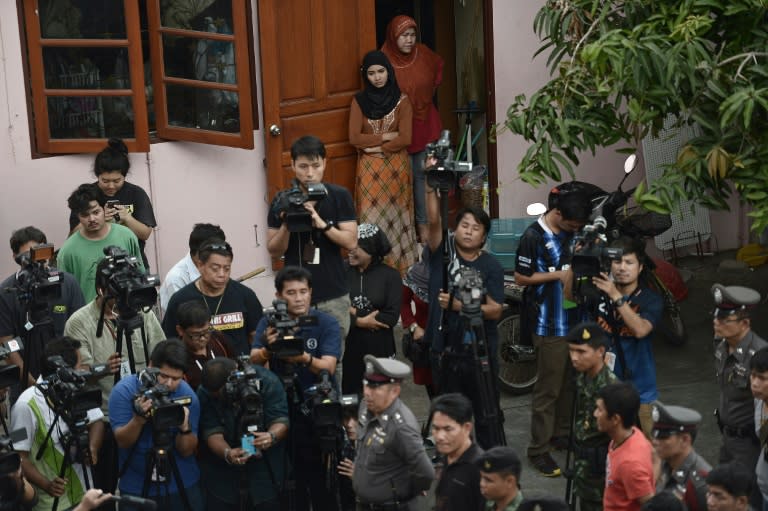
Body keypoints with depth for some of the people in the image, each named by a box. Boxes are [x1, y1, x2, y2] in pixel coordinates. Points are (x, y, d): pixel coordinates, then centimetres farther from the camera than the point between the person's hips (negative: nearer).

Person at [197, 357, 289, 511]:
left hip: (265, 470, -1)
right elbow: (212, 432, -15)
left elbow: (281, 420, -16)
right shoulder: (204, 393, -11)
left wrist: (272, 436, -38)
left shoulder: (267, 381, -14)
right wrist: (227, 453, -35)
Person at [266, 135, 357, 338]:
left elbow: (351, 241, -5)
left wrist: (322, 223, -19)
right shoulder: (282, 201, 0)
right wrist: (286, 225, -17)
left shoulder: (339, 196, 0)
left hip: (334, 296, 0)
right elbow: (274, 251, 1)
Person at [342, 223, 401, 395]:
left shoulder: (390, 275, -1)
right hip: (348, 347, 1)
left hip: (379, 348, -1)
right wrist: (360, 322, -16)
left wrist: (356, 314, -9)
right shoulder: (343, 272, 1)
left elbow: (391, 317, -9)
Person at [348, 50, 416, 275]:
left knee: (395, 216, 4)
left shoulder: (401, 101, -2)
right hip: (369, 169, 1)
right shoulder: (359, 101, 1)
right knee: (371, 219, -2)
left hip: (396, 166, 0)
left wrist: (374, 146, -11)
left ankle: (399, 267, 11)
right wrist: (386, 136, -10)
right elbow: (354, 138, -6)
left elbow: (405, 139, -9)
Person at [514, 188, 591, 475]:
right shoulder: (533, 236, -15)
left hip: (575, 319, 7)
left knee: (570, 381, 17)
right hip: (549, 324, -7)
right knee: (548, 389, -3)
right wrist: (558, 274, -16)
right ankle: (538, 450, 4)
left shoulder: (572, 231, 6)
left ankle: (563, 431, 34)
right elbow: (521, 277, -11)